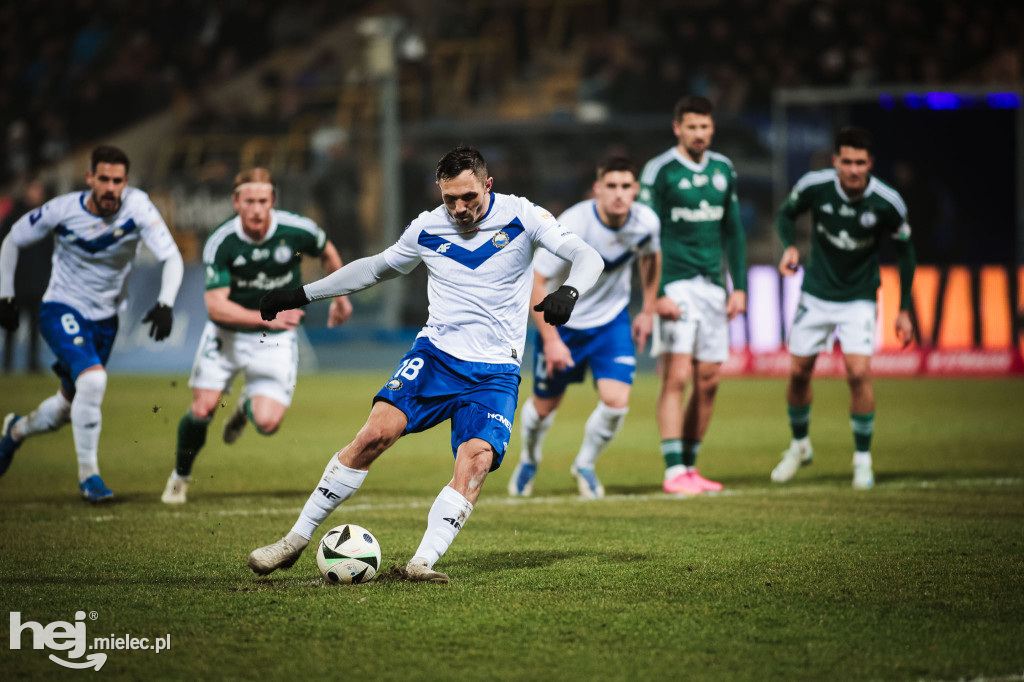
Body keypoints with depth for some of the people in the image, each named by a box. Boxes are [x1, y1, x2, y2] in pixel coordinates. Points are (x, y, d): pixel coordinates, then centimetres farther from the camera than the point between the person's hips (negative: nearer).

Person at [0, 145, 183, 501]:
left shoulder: (137, 206, -19)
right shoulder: (63, 210, -18)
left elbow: (171, 258, -22)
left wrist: (165, 304, -38)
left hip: (104, 319, 3)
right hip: (62, 311, -3)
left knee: (69, 409, 15)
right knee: (93, 379, -28)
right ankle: (88, 473, -14)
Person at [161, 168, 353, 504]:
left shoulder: (298, 230, -17)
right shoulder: (221, 243, -20)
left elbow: (328, 253, 8)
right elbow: (216, 306, -24)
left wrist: (340, 297, 16)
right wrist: (266, 318, -36)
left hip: (276, 339, 0)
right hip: (227, 334, 0)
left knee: (267, 423, -14)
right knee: (203, 409, -10)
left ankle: (248, 406, 26)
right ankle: (180, 476, 20)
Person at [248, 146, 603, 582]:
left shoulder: (521, 217, -3)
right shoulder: (427, 229, 6)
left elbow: (587, 257, -10)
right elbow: (377, 267, 22)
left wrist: (569, 291, -33)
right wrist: (302, 295, 23)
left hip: (495, 371, -1)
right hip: (435, 353, 1)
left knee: (476, 460, -26)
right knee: (376, 433, -20)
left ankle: (423, 562, -29)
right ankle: (297, 539, -12)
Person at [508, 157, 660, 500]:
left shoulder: (646, 222, -15)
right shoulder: (571, 226, -30)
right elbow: (535, 281, -24)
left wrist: (648, 310, 13)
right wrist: (551, 340, -25)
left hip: (612, 320, 3)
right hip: (562, 322, -3)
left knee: (617, 401, -14)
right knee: (545, 406, 11)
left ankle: (585, 465, 16)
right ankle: (529, 460, 45)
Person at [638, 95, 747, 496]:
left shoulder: (723, 170, 12)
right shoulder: (659, 171, -5)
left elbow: (733, 231, 18)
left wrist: (740, 286, 11)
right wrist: (656, 294, -15)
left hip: (712, 284, 6)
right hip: (675, 285, -5)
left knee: (708, 381, 5)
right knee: (676, 376, -12)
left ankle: (690, 466, 15)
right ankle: (674, 472, -11)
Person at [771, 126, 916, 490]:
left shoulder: (887, 203, -18)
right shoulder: (814, 186, -17)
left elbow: (905, 250, -3)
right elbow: (786, 214, 4)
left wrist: (904, 310, -1)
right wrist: (789, 246, -18)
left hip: (859, 298, -2)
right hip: (815, 293, 2)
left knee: (859, 372, -17)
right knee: (798, 372, 6)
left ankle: (863, 460, -1)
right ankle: (799, 446, 33)